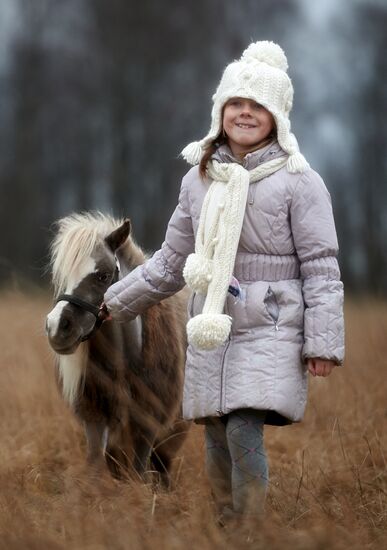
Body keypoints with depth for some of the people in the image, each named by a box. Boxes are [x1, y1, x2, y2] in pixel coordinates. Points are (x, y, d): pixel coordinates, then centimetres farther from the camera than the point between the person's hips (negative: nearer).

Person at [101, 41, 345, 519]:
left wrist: (323, 343, -11)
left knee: (244, 433, -18)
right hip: (210, 332, 5)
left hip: (269, 331, -5)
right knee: (217, 442, 8)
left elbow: (321, 267, -6)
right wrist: (115, 302, 21)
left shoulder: (298, 181, -5)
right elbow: (172, 261, 19)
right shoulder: (199, 179, 10)